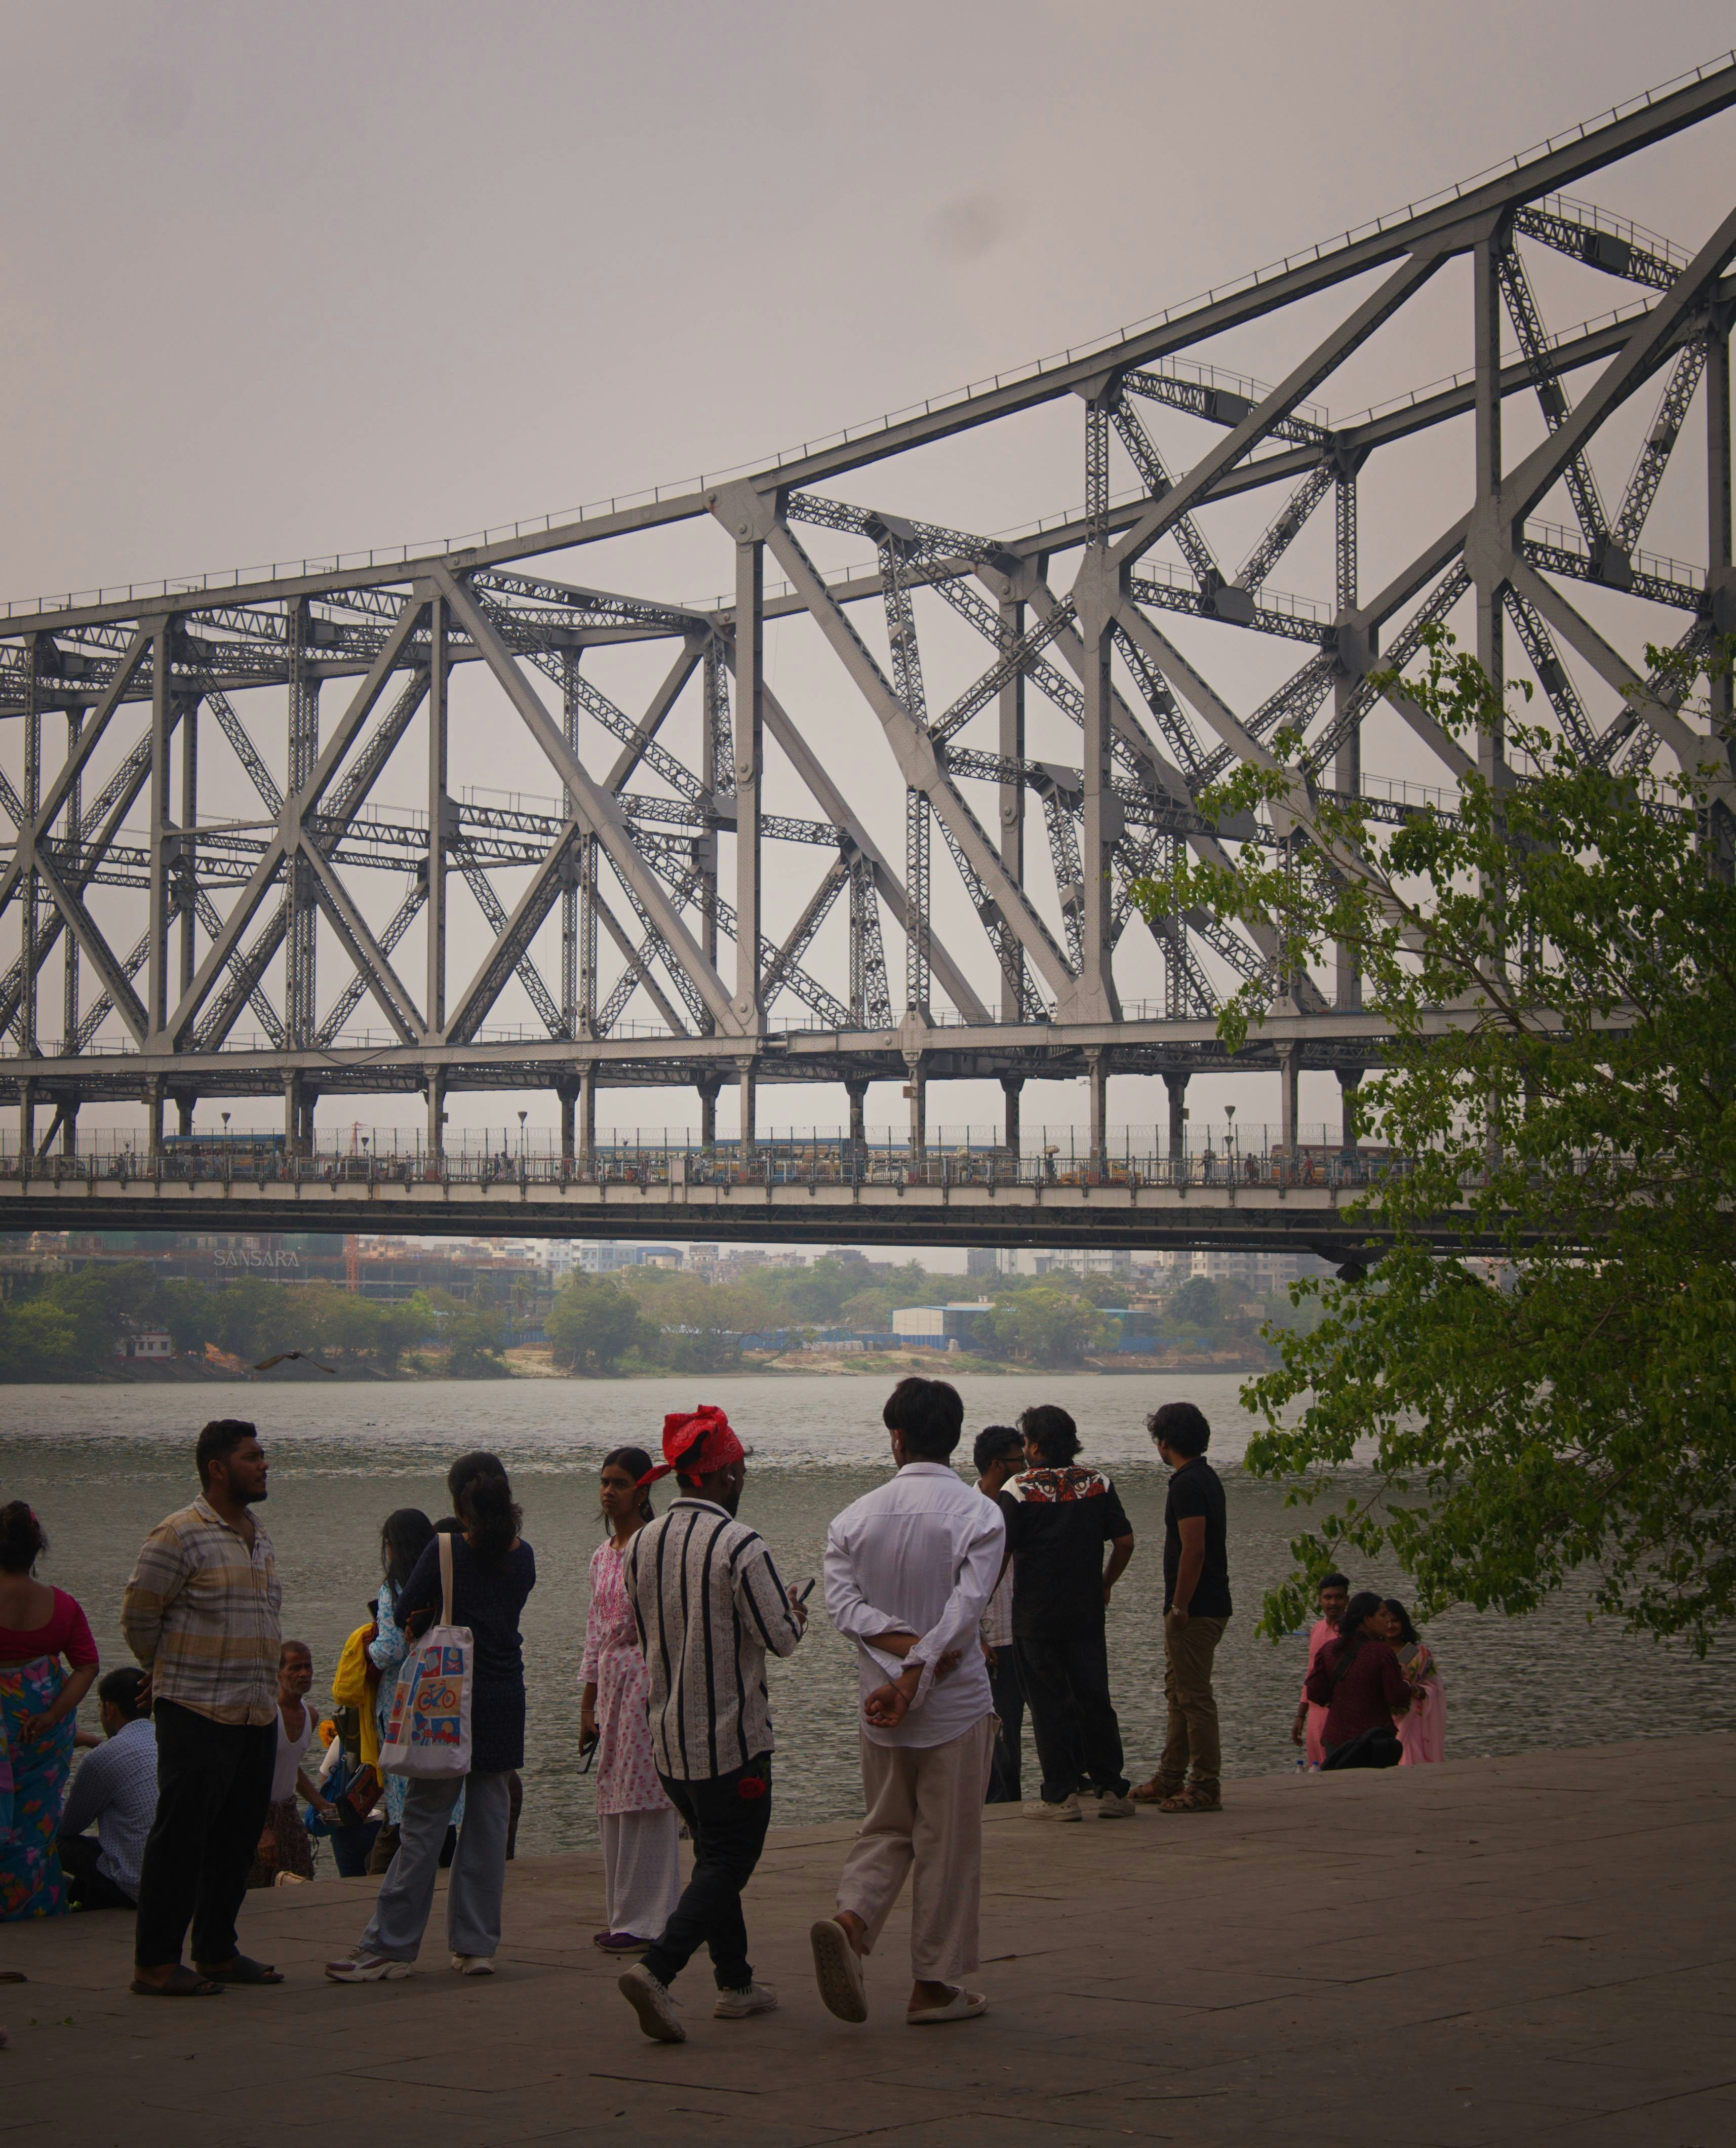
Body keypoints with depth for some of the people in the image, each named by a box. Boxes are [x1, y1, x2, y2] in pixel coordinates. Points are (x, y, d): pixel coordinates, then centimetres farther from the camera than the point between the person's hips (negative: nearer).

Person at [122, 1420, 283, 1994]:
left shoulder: (260, 1537, 14)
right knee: (179, 1838, -5)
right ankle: (156, 1963, 0)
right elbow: (137, 1616, -6)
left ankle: (217, 1951, 22)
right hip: (198, 1714, -8)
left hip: (257, 1714, 8)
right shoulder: (179, 1536, -11)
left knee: (237, 1839, 12)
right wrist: (168, 1673, 8)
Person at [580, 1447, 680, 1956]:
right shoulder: (602, 1555, 15)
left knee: (645, 1799, -7)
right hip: (611, 1682, 8)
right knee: (613, 1801, 9)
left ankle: (647, 1920, -3)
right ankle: (622, 1916, 15)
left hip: (648, 1676, -8)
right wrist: (587, 1707, 17)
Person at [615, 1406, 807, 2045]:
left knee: (715, 1855, 20)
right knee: (727, 1863, -2)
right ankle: (656, 1970, -19)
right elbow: (781, 1638, -15)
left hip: (667, 1736, 7)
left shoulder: (641, 1544, 3)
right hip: (732, 1736, -7)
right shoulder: (740, 1545, -17)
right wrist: (794, 1614, 7)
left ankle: (736, 1983, 26)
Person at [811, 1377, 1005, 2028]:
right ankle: (935, 1985, 10)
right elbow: (966, 1608, -18)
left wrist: (907, 1650, -15)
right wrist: (914, 1678, -19)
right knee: (948, 1845, 6)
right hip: (956, 1705, -3)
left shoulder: (856, 1517, 3)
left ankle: (850, 1918, -11)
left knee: (884, 1831, 16)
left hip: (879, 1710, 3)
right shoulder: (979, 1514, -8)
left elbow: (843, 1602, -9)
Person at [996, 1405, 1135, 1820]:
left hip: (1036, 1618, -3)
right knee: (1095, 1701, 9)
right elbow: (1125, 1541, 3)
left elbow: (1000, 1553, -11)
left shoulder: (1018, 1490, -9)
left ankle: (1062, 1796, 1)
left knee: (1050, 1705, 2)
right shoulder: (1099, 1484, 3)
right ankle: (1111, 1790, 10)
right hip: (1087, 1615, 3)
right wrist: (1106, 1584, 17)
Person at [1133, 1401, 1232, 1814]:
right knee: (1180, 1694, 16)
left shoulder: (1188, 1484, -17)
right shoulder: (1206, 1477, 15)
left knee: (1194, 1697, -7)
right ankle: (1170, 1780, 23)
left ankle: (1205, 1788, -5)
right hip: (1208, 1606, 11)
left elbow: (1193, 1550, -23)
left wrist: (1179, 1607, -20)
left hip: (1194, 1610, -11)